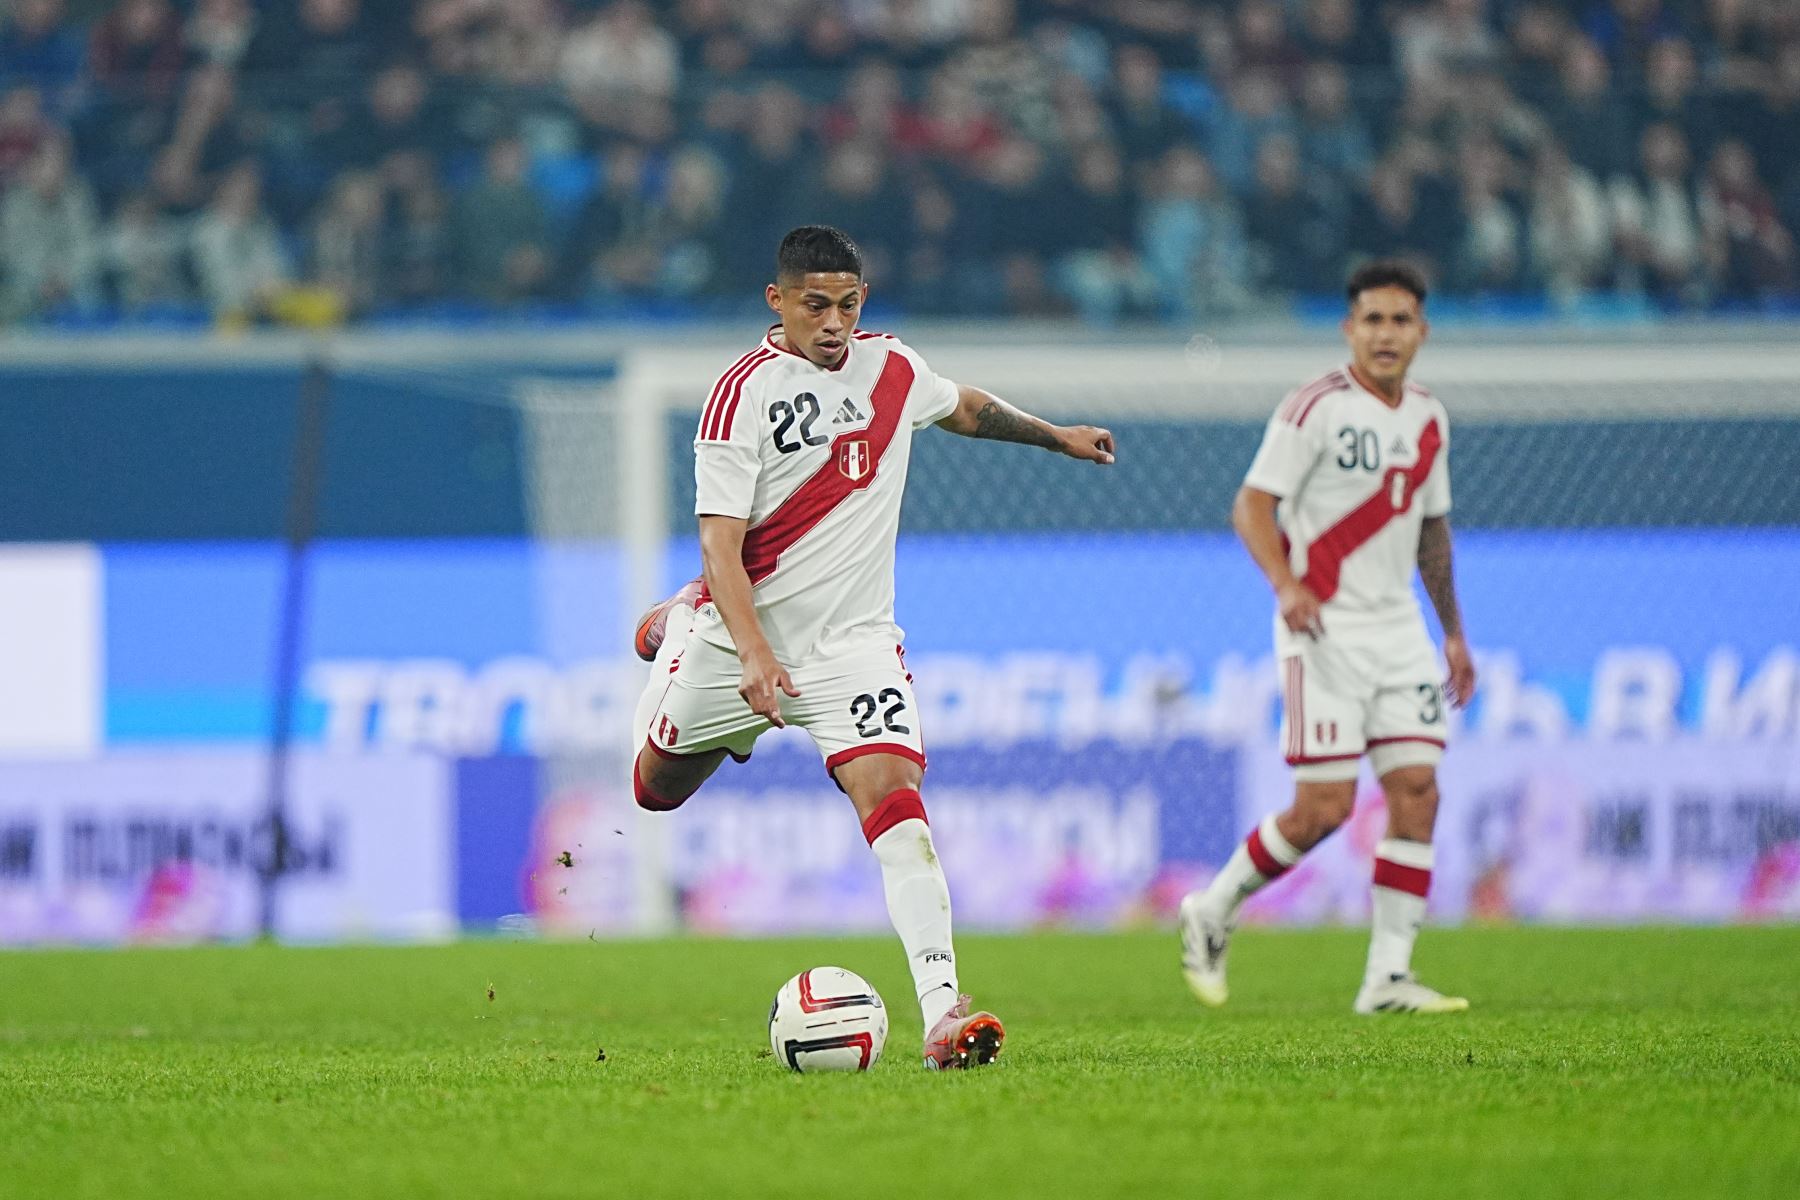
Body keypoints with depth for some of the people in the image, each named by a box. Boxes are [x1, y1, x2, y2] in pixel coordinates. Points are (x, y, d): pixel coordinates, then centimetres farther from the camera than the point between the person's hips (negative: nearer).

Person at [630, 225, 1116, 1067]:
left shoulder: (892, 366, -1)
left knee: (891, 793, -21)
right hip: (742, 634, -2)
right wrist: (753, 654, -35)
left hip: (852, 640, 2)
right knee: (658, 789, 21)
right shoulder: (744, 393, -18)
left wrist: (1056, 436, 32)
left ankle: (942, 1013, -32)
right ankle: (676, 631, 55)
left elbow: (961, 406, 24)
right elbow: (719, 541, -23)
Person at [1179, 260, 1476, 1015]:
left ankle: (1389, 977, -1)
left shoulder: (1428, 419, 13)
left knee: (1417, 790, -4)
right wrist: (1286, 585, -29)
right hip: (1324, 628, -7)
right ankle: (1212, 912, 12)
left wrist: (1454, 632, 24)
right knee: (1324, 807, -10)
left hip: (1398, 626, 7)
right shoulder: (1316, 409, -9)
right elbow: (1252, 505, -13)